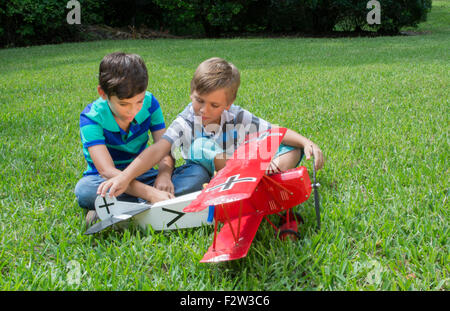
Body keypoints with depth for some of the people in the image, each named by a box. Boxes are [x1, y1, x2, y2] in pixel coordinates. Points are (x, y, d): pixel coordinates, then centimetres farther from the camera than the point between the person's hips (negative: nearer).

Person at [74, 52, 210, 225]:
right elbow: (107, 171, -31)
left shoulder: (149, 103, -8)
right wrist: (150, 193, -44)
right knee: (85, 189, -38)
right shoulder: (91, 117, -20)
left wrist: (164, 174, -33)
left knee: (198, 173, -21)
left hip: (143, 176, 4)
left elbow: (165, 149, -9)